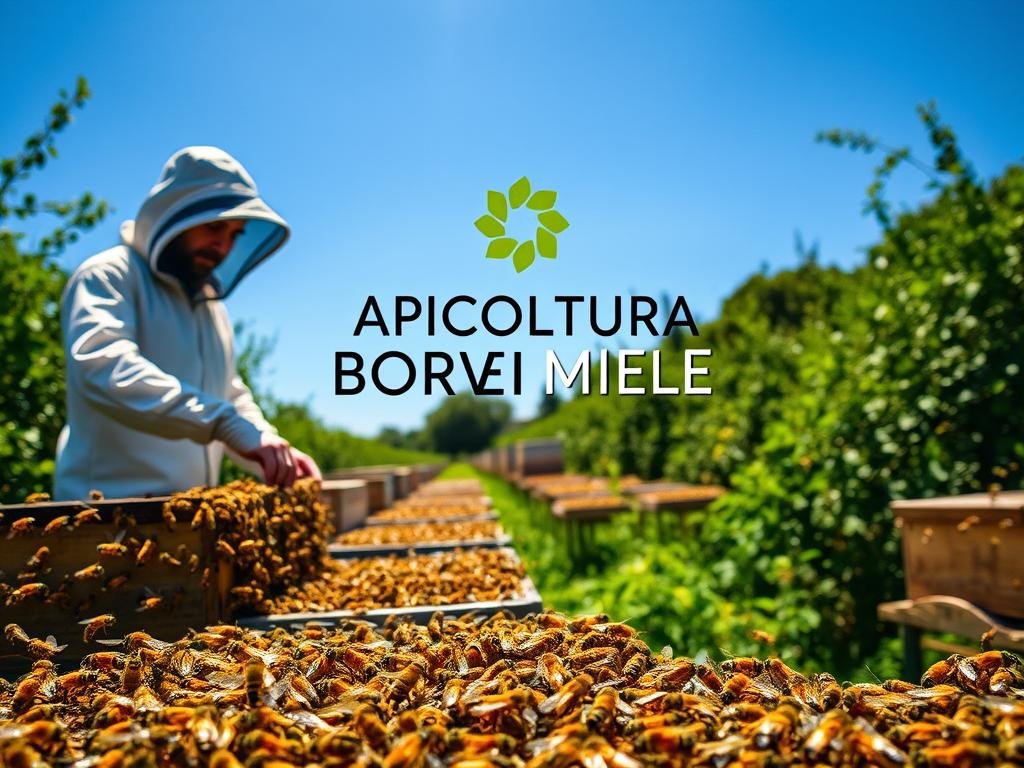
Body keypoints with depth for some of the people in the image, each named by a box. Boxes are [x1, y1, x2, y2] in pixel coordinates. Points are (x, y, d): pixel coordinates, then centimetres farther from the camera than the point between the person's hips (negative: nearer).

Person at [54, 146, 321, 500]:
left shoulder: (211, 306, 19)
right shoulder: (108, 277, -5)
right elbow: (103, 369, -24)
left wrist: (272, 449, 3)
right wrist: (224, 422, -34)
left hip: (190, 510, 7)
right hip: (112, 508, -7)